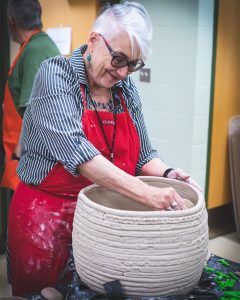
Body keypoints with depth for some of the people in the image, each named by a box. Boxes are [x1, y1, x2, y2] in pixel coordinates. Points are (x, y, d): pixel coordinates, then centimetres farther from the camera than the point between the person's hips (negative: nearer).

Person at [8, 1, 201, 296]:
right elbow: (75, 149, -28)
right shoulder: (55, 74, -14)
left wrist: (166, 173, -12)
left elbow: (143, 154, 10)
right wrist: (146, 193, -33)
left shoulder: (126, 89, 3)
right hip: (47, 214, -5)